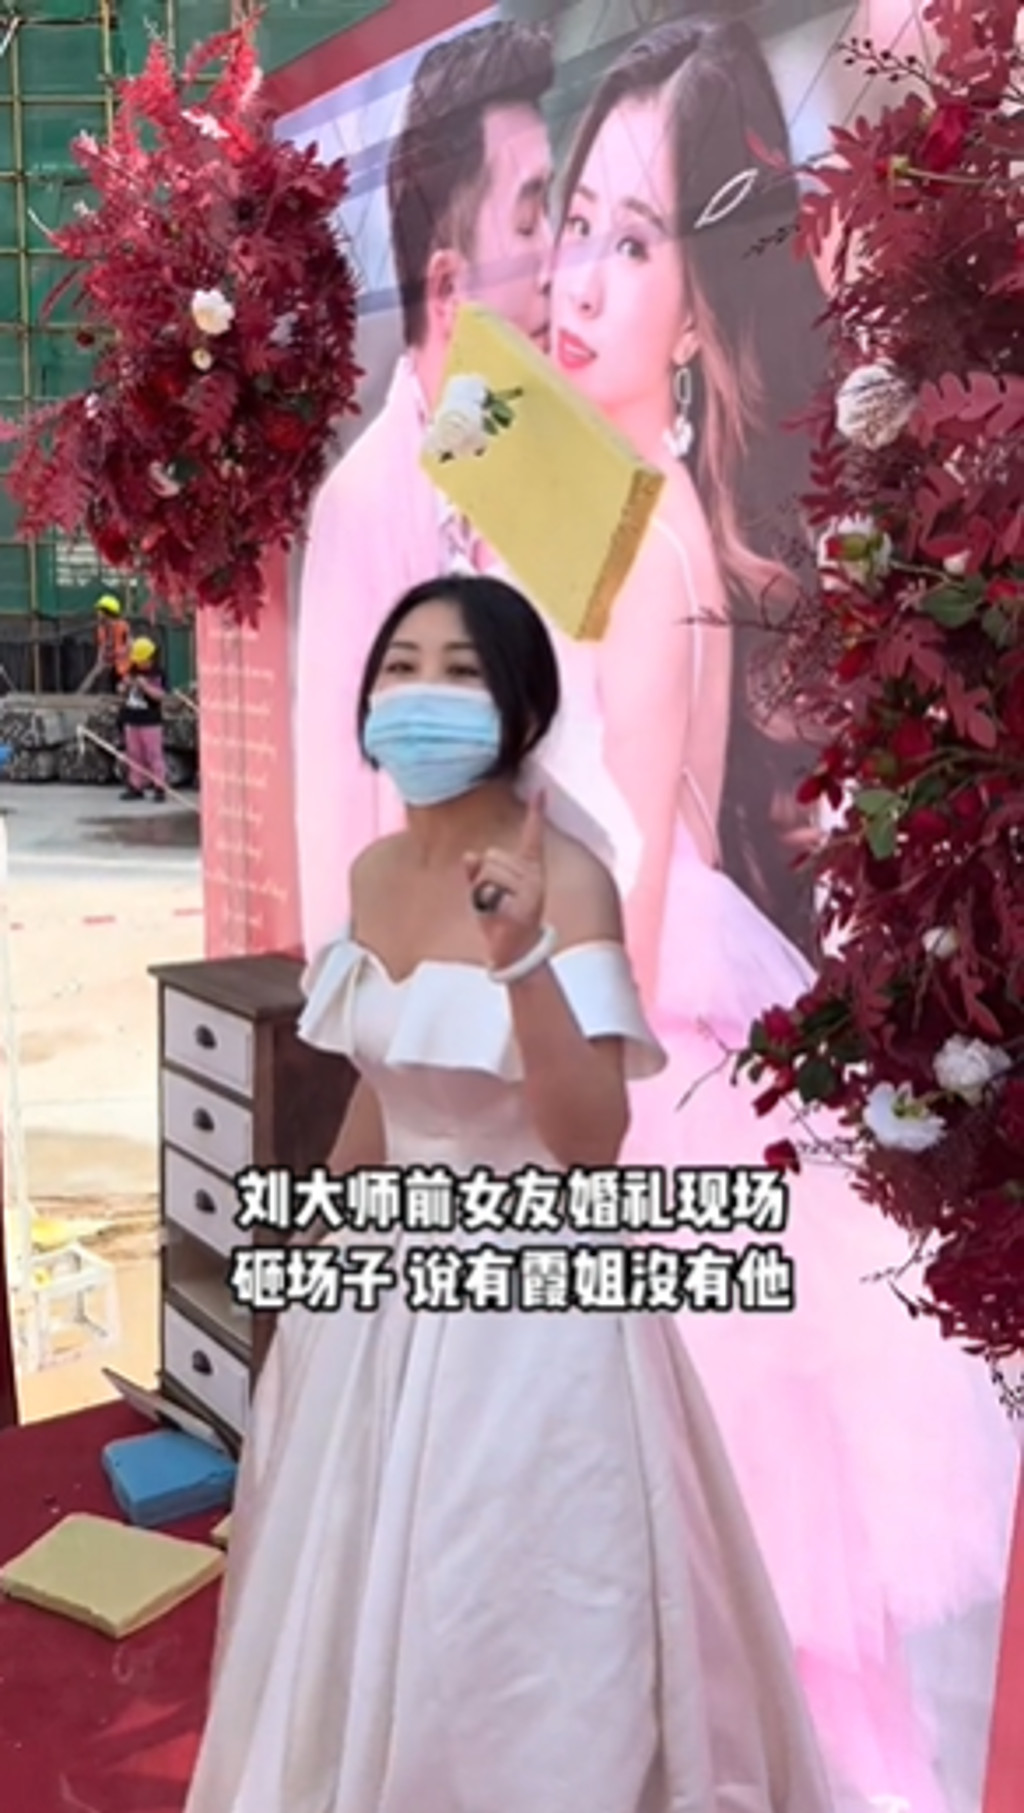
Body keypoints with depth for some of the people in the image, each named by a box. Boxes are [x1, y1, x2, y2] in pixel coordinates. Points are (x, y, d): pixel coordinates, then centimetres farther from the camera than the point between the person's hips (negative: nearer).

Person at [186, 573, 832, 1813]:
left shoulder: (565, 880, -19)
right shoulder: (375, 873, 1)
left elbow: (590, 1141, -24)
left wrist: (523, 959, -36)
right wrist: (316, 1258, 18)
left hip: (527, 1292, -7)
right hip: (390, 1273, 7)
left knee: (508, 1614, 9)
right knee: (363, 1590, 24)